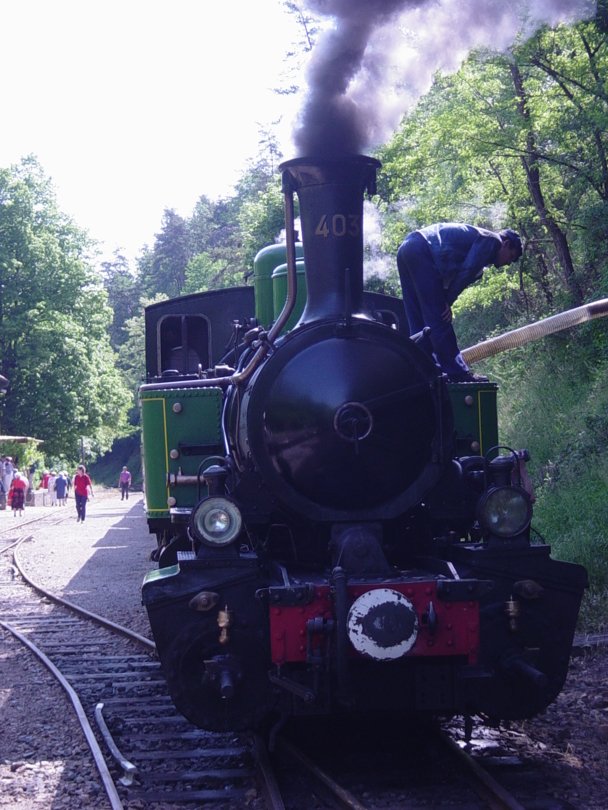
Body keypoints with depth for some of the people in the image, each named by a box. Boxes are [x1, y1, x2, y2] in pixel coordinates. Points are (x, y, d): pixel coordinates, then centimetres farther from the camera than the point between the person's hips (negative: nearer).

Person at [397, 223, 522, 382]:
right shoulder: (492, 240, 2)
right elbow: (466, 272, -9)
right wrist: (448, 301, -5)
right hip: (422, 251, -10)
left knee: (418, 323, 10)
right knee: (438, 320, -8)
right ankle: (457, 373, -6)